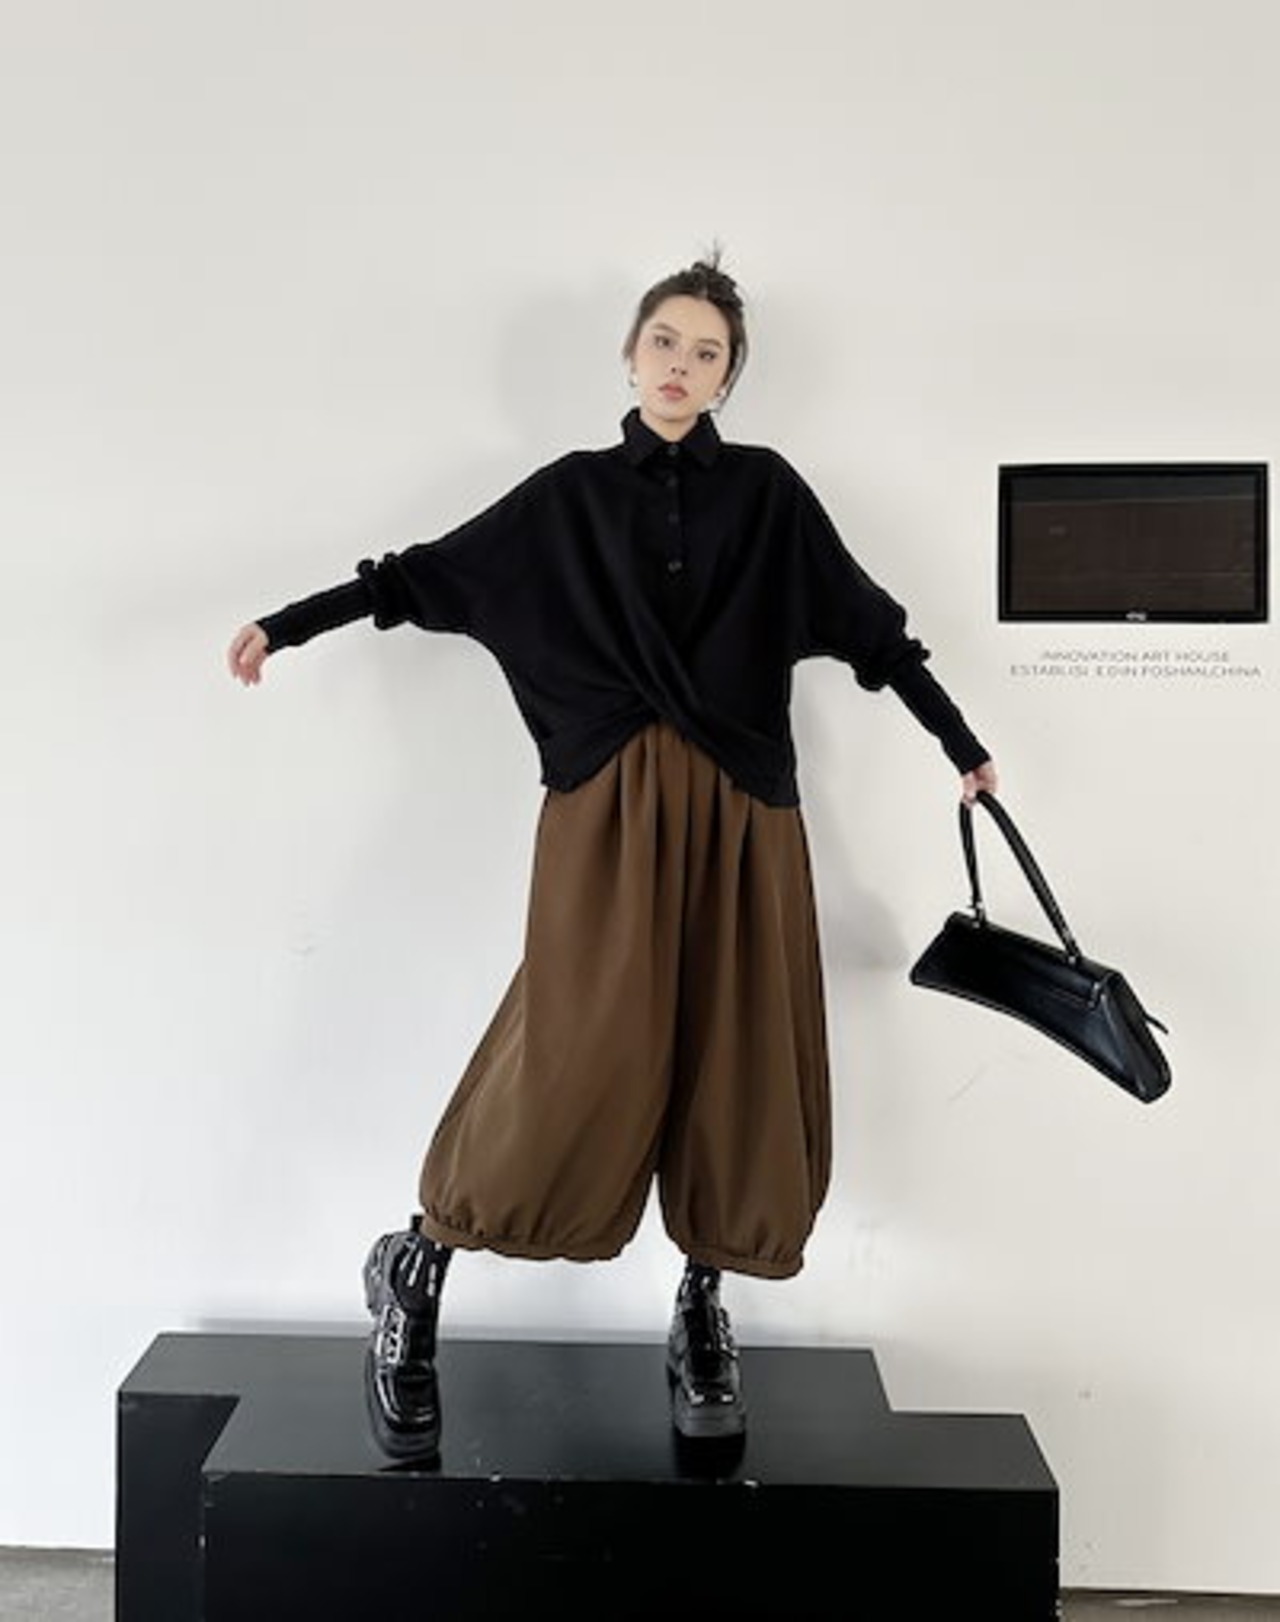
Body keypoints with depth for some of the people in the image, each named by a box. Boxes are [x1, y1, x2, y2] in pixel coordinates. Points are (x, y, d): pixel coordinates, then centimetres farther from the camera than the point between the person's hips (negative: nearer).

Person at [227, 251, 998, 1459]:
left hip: (741, 811, 2)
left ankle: (701, 1313, 20)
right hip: (611, 808, -1)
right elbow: (435, 575, 12)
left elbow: (867, 625, 12)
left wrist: (962, 747, 13)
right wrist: (289, 623, 10)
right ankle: (415, 1270, 9)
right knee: (583, 1057, -10)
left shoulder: (766, 490, 10)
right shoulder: (570, 493, 10)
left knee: (732, 1060, 3)